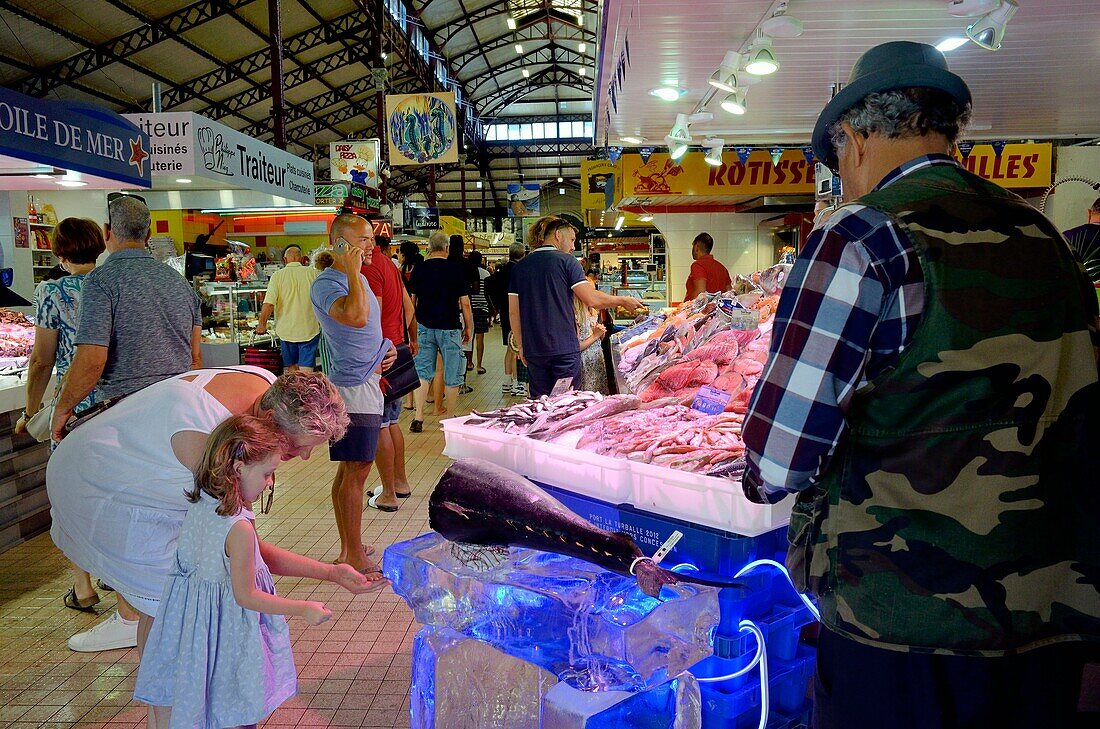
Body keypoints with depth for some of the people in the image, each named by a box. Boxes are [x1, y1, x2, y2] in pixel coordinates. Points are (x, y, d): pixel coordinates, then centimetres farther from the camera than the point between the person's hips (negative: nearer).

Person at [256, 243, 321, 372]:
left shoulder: (278, 275, -5)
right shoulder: (313, 273, -4)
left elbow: (268, 304, -12)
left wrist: (261, 324, 1)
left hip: (286, 330, 1)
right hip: (309, 329, -1)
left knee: (291, 368, 16)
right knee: (306, 371, 0)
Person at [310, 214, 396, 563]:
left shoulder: (359, 279, 16)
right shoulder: (326, 284, -15)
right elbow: (356, 317, -33)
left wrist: (386, 348, 11)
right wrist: (353, 272, -24)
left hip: (367, 384, 10)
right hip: (353, 388, -10)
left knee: (349, 469, 15)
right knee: (355, 471, -6)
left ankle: (349, 550, 25)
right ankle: (355, 559, 3)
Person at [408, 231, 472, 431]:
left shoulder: (419, 269, 2)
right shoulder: (456, 268, -6)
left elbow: (412, 300, 10)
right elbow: (465, 303, -6)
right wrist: (468, 327, 6)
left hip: (424, 326, 3)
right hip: (450, 328, -3)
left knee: (422, 372, 9)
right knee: (452, 375, 8)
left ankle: (418, 417, 1)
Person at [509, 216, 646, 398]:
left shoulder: (520, 267, 9)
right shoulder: (566, 261, -4)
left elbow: (513, 312, 9)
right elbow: (592, 299, -10)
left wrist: (521, 346, 17)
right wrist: (623, 301, 4)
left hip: (533, 350, 5)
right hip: (563, 348, -4)